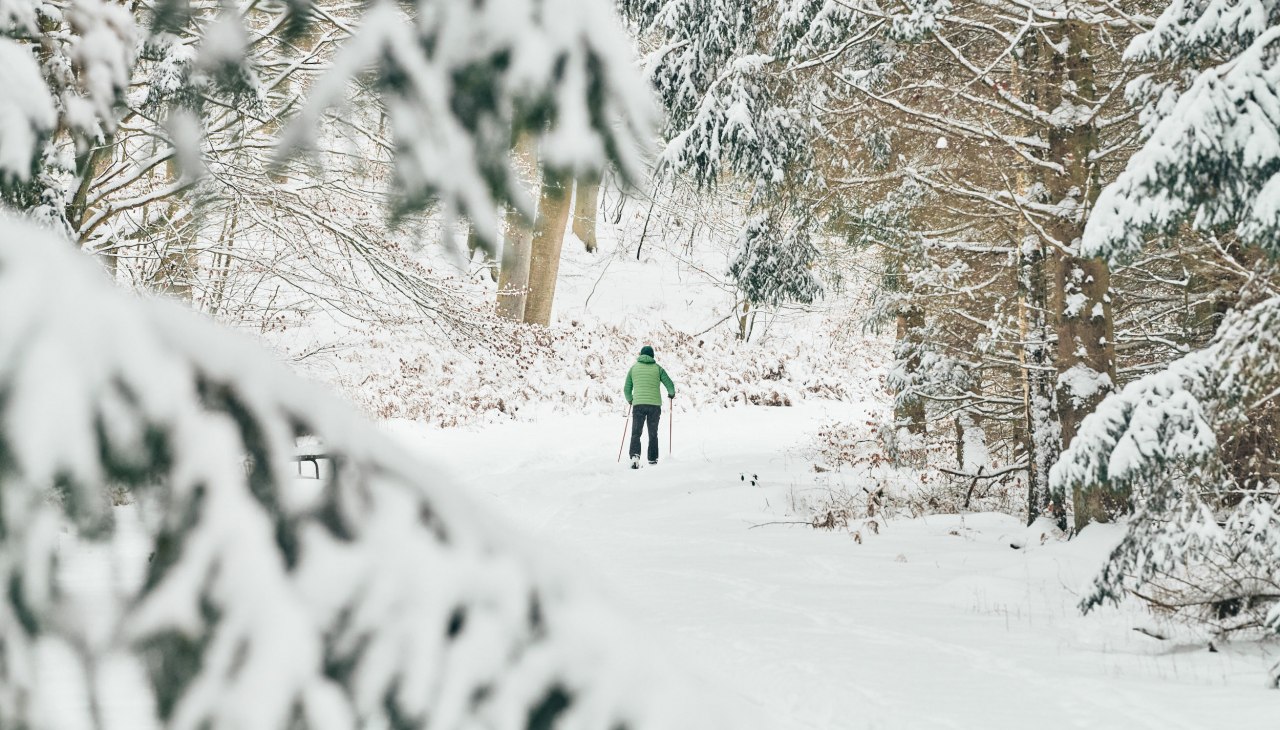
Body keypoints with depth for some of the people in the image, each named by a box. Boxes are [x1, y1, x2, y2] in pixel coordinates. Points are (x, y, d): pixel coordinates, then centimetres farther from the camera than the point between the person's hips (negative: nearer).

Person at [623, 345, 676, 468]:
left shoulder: (634, 368, 8)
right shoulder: (657, 368, 5)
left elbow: (627, 389, 10)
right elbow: (670, 385, 1)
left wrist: (630, 400, 31)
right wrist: (671, 393, 23)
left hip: (638, 404, 0)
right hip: (655, 404, 0)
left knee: (636, 433, 2)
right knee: (653, 434, 14)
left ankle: (635, 456, -21)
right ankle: (652, 460, 15)